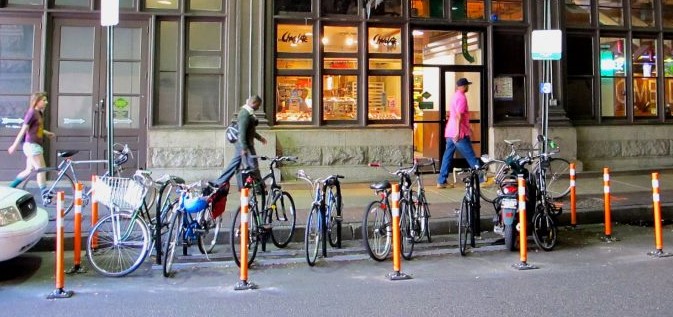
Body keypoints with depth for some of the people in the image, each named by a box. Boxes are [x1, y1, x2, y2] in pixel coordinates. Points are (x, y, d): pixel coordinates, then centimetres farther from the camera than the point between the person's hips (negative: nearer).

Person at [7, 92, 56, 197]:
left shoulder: (40, 113, 12)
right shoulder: (32, 113, -13)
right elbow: (23, 129, -14)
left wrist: (47, 133, 15)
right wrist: (15, 145, -13)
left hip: (37, 145, 9)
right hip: (32, 145, -9)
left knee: (29, 170, 16)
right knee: (41, 169, -9)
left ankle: (10, 187, 31)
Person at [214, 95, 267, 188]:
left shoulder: (248, 112, 14)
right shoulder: (245, 114, -18)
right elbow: (242, 132, -23)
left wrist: (259, 137, 29)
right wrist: (244, 148, -24)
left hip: (242, 144, 10)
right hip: (245, 145, -10)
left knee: (234, 165, 13)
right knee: (253, 166, -2)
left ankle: (218, 183, 17)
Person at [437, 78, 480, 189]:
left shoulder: (455, 96, 18)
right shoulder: (461, 97, -12)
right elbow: (459, 116, -21)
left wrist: (468, 128, 31)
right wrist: (458, 132, -25)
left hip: (450, 133, 9)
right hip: (459, 133, -9)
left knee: (448, 157, 7)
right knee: (471, 157, -2)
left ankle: (441, 181, 6)